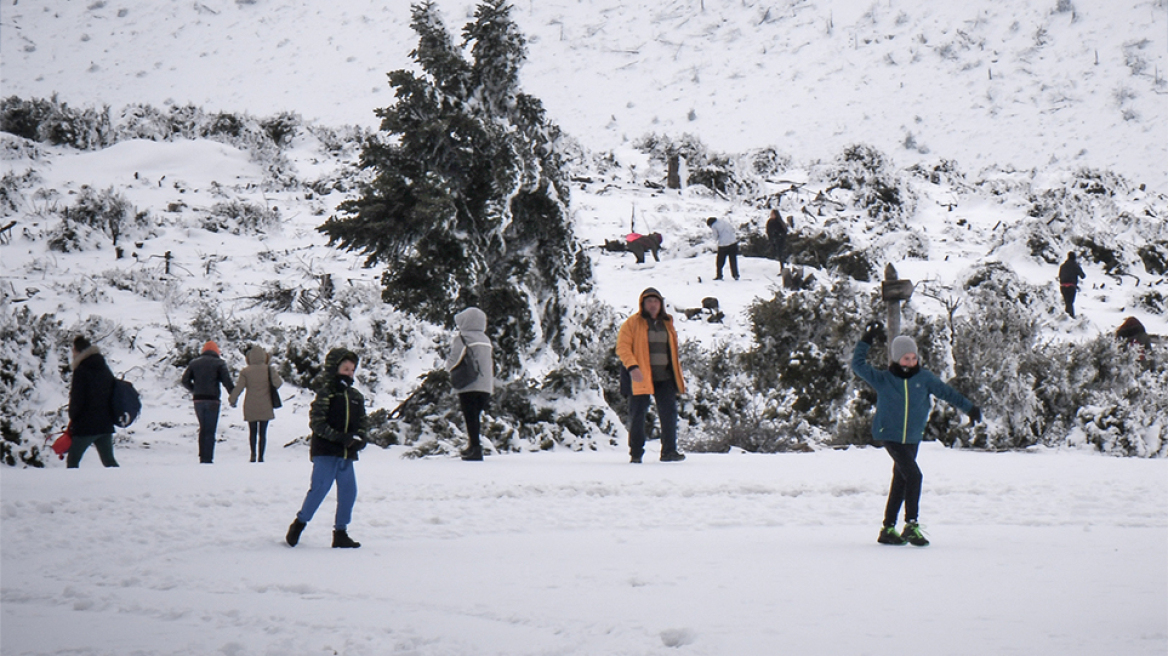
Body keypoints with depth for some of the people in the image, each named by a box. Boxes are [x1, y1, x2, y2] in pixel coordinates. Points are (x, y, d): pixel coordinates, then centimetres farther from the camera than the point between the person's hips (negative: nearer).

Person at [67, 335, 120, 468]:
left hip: (85, 426, -7)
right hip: (106, 424, 7)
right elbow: (113, 394, 16)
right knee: (109, 461, 11)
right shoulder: (105, 369, 10)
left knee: (72, 461, 4)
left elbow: (77, 399, -14)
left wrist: (72, 417, 2)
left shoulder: (81, 371, -13)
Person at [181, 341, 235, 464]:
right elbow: (227, 381, -9)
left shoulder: (194, 363, 11)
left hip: (198, 400, 4)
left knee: (203, 428, 17)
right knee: (210, 430, -2)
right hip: (212, 400, -4)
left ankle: (202, 456, 15)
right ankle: (207, 458, -7)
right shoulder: (219, 363, 0)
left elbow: (185, 381, 9)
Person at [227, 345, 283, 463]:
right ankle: (260, 456, 3)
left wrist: (232, 399, 8)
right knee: (263, 432, 7)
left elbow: (238, 388, -6)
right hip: (265, 407, 0)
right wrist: (278, 376, 8)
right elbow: (278, 383, -14)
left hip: (250, 407, 0)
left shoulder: (245, 371, -5)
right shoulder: (269, 369, -6)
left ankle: (253, 453, -7)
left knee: (252, 431, 12)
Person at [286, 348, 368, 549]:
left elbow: (363, 422, 17)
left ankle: (340, 533, 12)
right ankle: (299, 524, 8)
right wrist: (340, 437, -20)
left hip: (347, 454, 6)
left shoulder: (356, 397, 13)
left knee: (348, 492, 2)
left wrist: (360, 439, -5)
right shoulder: (325, 393, -5)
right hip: (325, 451, -6)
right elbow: (317, 423, -12)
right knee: (319, 488, -10)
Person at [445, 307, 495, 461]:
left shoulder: (462, 339, -8)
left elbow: (452, 364, -9)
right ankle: (474, 446, 17)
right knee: (475, 418, 15)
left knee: (471, 418, -5)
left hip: (469, 386, -6)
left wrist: (448, 356, 10)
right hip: (485, 387, 6)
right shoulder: (486, 339, 13)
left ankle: (475, 449, -10)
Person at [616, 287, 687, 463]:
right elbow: (622, 347, -9)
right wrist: (632, 366, -22)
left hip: (664, 377, 4)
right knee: (637, 414, 0)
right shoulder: (632, 323, -1)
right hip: (640, 377, -4)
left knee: (669, 412, -3)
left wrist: (677, 374, 20)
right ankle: (636, 453, 9)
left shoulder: (667, 323, 15)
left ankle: (669, 451, 3)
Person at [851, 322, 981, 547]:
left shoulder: (924, 378, 2)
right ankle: (911, 526, -14)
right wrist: (866, 341, -12)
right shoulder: (883, 379, -5)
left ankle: (888, 529, 19)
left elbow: (947, 392, 10)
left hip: (912, 439, 5)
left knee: (901, 482, 10)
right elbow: (858, 365, -8)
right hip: (890, 436, -5)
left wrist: (969, 408, 10)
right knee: (913, 476, -19)